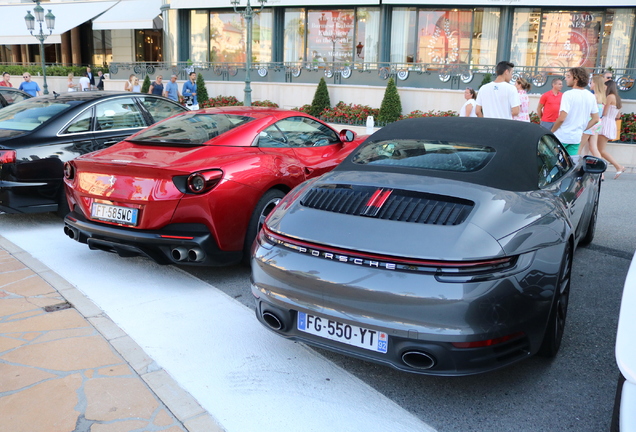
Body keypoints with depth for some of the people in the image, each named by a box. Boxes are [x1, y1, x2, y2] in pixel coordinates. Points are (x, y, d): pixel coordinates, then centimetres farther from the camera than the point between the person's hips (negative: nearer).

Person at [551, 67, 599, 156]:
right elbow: (595, 119, 11)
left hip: (561, 136, -6)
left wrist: (551, 132, -6)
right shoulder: (591, 96, 8)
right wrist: (582, 129, 17)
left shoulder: (568, 94, -14)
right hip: (576, 138, 6)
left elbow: (561, 118, -20)